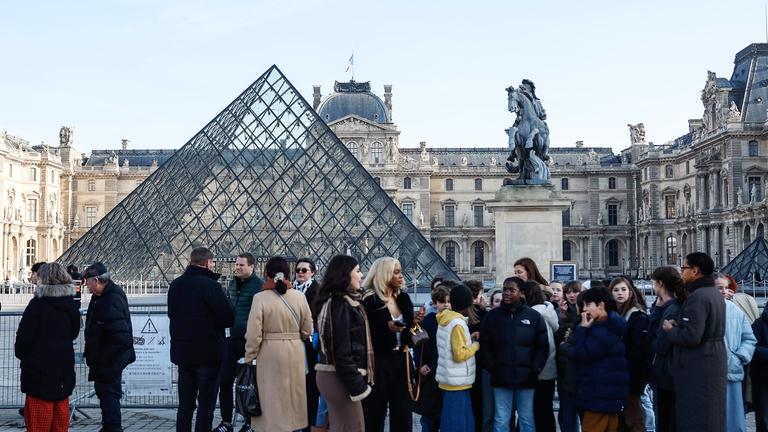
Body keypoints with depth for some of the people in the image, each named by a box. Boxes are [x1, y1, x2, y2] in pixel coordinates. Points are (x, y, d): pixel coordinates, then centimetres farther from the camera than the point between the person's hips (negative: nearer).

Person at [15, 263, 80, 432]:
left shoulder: (37, 304, -15)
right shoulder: (70, 305, 4)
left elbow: (24, 335, -13)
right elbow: (74, 332, 13)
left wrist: (20, 352, 3)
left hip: (40, 365, -6)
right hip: (64, 364, 6)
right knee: (61, 406, 15)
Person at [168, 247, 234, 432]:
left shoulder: (175, 285, 5)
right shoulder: (210, 285, -16)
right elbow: (228, 318, -16)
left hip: (182, 352, 6)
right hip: (208, 354, -6)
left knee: (185, 403, 14)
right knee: (206, 404, 1)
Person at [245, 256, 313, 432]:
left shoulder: (261, 298, -13)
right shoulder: (300, 297, -4)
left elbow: (253, 334, -13)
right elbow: (307, 331, 3)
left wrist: (249, 358, 0)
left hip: (269, 354, -3)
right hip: (295, 353, 3)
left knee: (271, 398, 7)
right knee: (292, 395, 18)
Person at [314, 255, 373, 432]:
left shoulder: (334, 300, 14)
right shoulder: (341, 304, -15)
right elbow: (342, 350, -21)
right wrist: (357, 386, -18)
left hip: (332, 375, 10)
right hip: (340, 377, -10)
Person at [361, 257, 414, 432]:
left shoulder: (403, 298, 9)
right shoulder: (369, 300, -11)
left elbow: (408, 328, 14)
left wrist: (415, 322, -6)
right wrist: (386, 327, -23)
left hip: (400, 359, 6)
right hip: (379, 361, -6)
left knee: (402, 410, 8)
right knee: (375, 412, 1)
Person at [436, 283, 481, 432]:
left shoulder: (446, 319, 9)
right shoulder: (458, 323, -18)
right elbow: (459, 354, -22)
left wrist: (469, 339, 9)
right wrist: (475, 345, -7)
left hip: (450, 379, 9)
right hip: (457, 381, -9)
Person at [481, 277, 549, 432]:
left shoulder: (534, 316, 2)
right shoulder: (492, 316, 4)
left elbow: (543, 347, 3)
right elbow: (484, 344, 4)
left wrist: (535, 369, -6)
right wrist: (491, 367, -6)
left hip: (526, 379, 0)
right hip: (500, 378, 0)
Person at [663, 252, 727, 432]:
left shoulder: (697, 296, -19)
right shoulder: (715, 293, 13)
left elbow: (691, 336, -26)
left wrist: (670, 330, -8)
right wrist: (678, 325, 4)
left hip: (698, 369, -10)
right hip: (714, 362, 10)